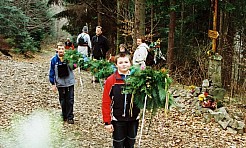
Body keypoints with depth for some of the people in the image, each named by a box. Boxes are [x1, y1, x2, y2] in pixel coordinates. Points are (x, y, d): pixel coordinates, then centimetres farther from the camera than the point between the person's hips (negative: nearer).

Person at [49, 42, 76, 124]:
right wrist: (53, 84, -1)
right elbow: (52, 72, 0)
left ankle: (70, 117, 9)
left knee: (70, 101, 1)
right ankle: (64, 115, 28)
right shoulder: (54, 60, -6)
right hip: (60, 84, 1)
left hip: (70, 83, 0)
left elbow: (73, 67, 3)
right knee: (63, 101, 11)